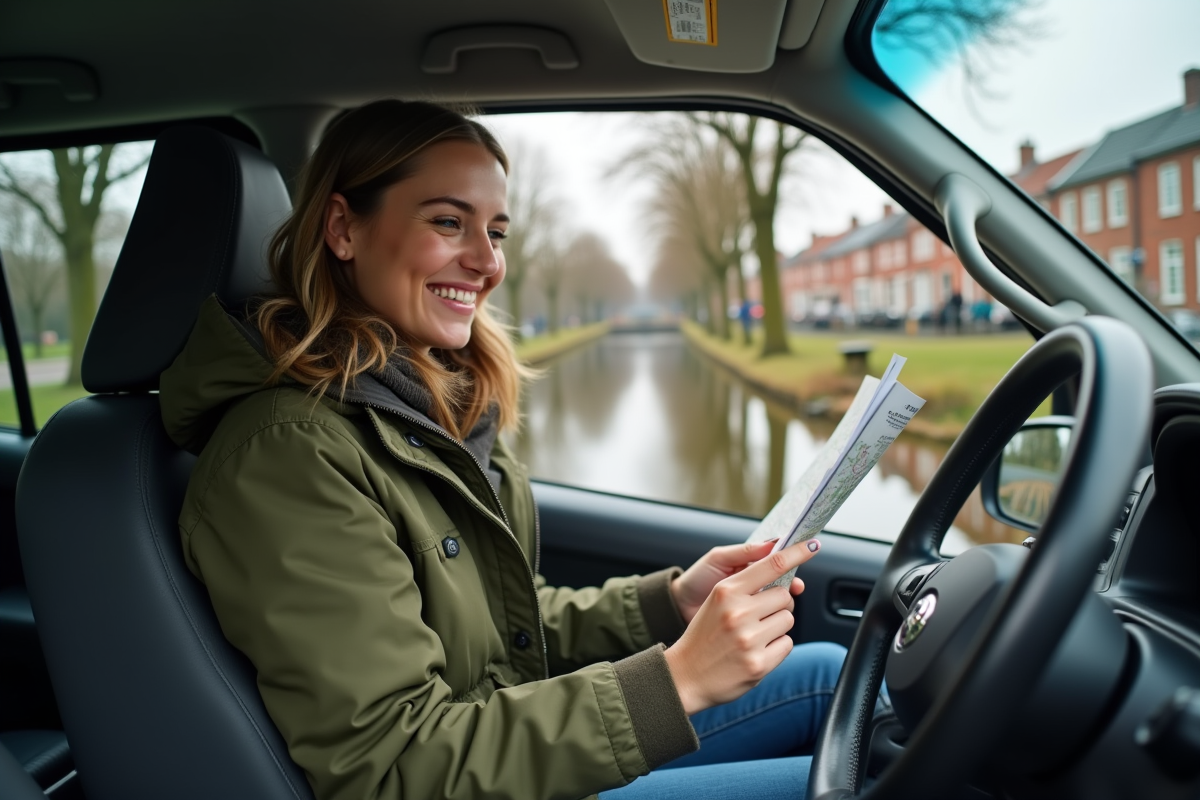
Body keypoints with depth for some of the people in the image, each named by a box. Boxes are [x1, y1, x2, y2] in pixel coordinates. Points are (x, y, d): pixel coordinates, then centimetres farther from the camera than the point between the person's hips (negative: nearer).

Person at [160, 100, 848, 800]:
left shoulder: (440, 407, 2)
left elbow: (509, 625, 9)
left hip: (521, 734, 8)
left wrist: (671, 601, -7)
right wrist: (676, 680, -30)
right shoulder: (288, 453, -25)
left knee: (827, 674, 7)